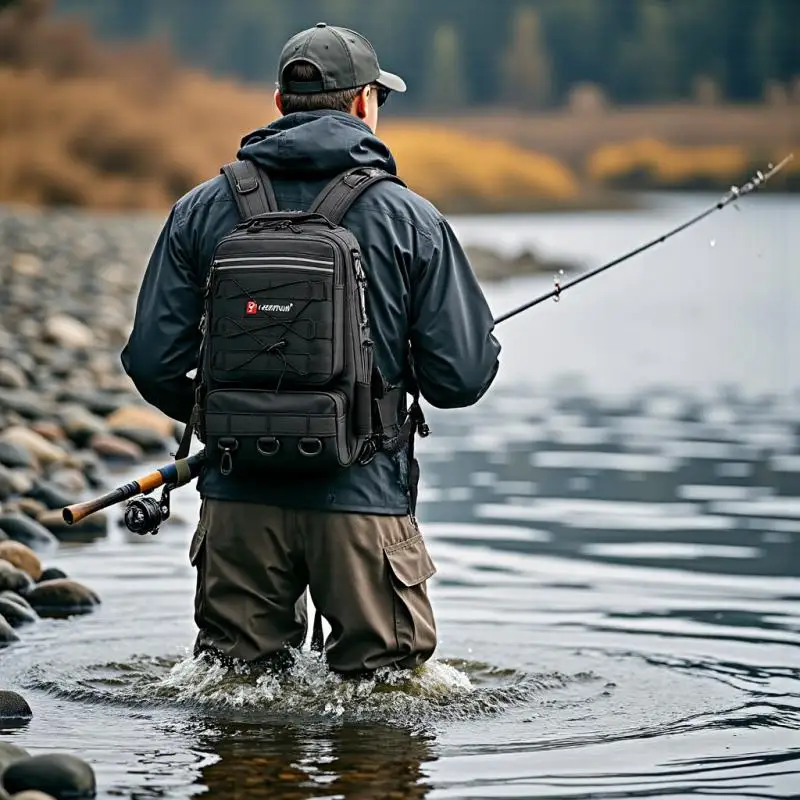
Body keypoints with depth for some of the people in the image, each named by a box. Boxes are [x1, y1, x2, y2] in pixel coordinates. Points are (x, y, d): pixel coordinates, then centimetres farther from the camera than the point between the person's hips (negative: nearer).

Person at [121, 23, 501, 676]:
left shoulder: (201, 211, 3)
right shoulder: (411, 219, -3)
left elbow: (153, 361, 0)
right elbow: (462, 376, -6)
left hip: (239, 496, 2)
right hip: (363, 496, -2)